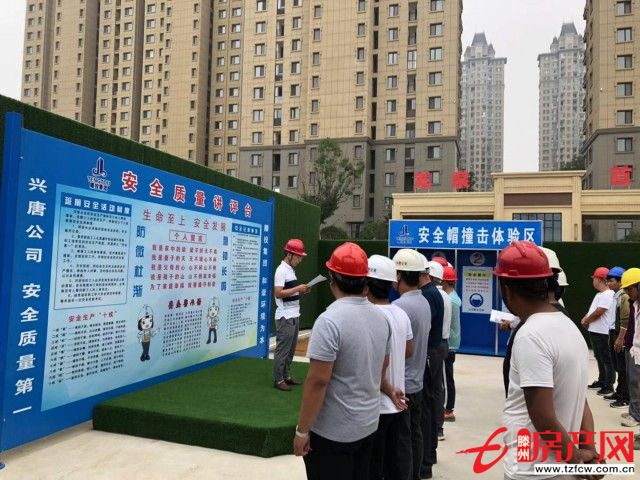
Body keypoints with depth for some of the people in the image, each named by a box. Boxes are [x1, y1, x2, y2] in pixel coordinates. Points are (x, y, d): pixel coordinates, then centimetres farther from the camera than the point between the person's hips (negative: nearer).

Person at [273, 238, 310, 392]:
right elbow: (278, 293, -23)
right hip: (285, 317, -10)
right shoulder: (282, 270, -15)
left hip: (294, 315, 10)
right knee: (282, 349, -2)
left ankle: (286, 376, 25)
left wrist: (301, 290, 4)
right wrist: (298, 288, -21)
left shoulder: (291, 270, 15)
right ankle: (278, 380, 6)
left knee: (291, 349, 15)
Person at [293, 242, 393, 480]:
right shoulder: (381, 317, 2)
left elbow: (317, 382, -23)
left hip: (332, 432, -7)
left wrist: (302, 430, -13)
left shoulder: (330, 320, -22)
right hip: (368, 424, 7)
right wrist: (388, 390, 34)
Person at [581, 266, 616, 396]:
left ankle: (609, 386, 5)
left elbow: (598, 312, -22)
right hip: (594, 331, 10)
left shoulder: (608, 294, -18)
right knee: (599, 358, 18)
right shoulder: (599, 294, 16)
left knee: (606, 359, -2)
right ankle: (601, 382, 30)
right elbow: (592, 310, 20)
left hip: (603, 333, -10)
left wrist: (585, 320, -8)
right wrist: (585, 319, 2)